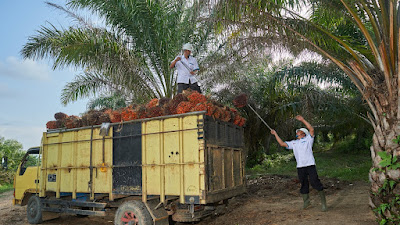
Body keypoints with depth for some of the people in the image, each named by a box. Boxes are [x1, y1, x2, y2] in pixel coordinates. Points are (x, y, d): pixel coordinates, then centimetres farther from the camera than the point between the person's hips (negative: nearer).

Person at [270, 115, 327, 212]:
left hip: (310, 165, -5)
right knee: (303, 184, 10)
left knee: (315, 182, -8)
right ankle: (306, 201, 25)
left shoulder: (308, 139, 8)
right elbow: (282, 144, 20)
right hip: (300, 166, 5)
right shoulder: (293, 143, 22)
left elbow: (311, 129, -7)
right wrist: (275, 134, 19)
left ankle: (323, 202, 4)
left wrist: (302, 120, -9)